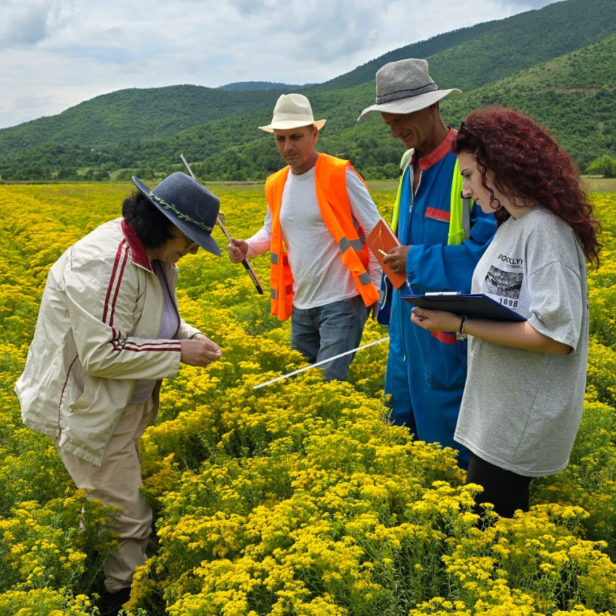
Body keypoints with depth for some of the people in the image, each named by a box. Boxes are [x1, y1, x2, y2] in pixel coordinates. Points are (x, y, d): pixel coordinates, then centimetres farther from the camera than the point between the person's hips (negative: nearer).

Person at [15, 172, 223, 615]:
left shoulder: (152, 255, 3)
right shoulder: (105, 264, -28)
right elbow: (103, 354, -29)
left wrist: (189, 337, -1)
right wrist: (178, 353, -22)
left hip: (128, 404, 9)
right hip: (92, 412, -9)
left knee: (107, 505, 16)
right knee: (125, 520, -2)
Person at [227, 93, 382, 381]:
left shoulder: (341, 174, -12)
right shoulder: (275, 185, 5)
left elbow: (376, 233, -9)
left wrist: (381, 288, -12)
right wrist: (247, 247, -1)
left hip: (342, 301, -6)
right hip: (301, 305, 7)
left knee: (331, 382, -10)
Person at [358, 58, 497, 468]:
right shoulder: (411, 165, 9)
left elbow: (493, 248, -22)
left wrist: (418, 262, -20)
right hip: (408, 321, 8)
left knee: (443, 435, 6)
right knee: (400, 421, 19)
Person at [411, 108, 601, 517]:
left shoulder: (545, 230, -20)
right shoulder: (512, 225, 9)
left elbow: (556, 336, -26)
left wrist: (461, 324, -25)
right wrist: (452, 315, -1)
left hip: (524, 421, -9)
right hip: (501, 410, 9)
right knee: (501, 512, 18)